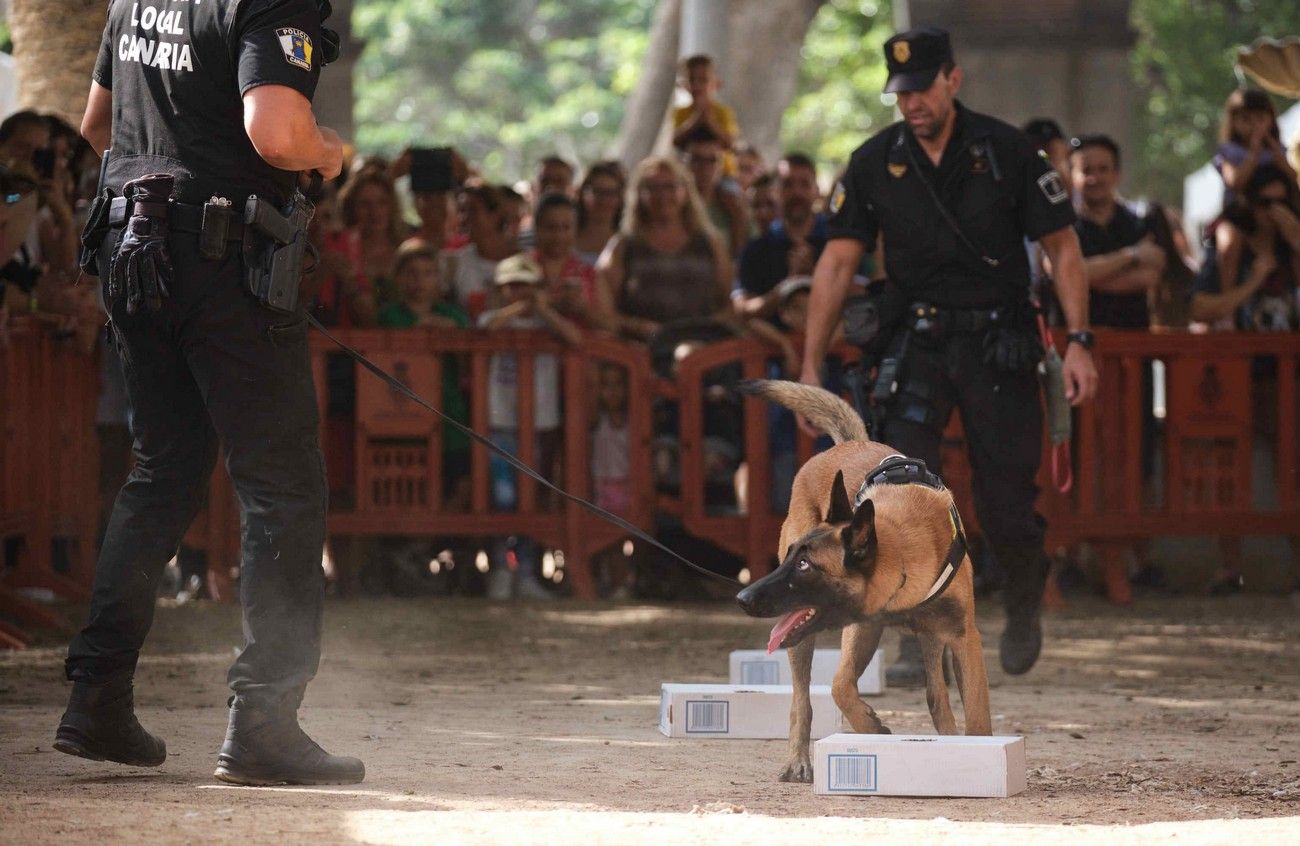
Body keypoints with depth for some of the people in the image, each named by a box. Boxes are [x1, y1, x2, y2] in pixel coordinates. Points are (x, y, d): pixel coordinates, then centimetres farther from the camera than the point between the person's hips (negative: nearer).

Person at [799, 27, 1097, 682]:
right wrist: (811, 366, -7)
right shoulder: (875, 163, -2)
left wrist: (1079, 341, -10)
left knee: (1007, 508, -2)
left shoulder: (1006, 151, -7)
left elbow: (1062, 248, -2)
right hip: (916, 341, 2)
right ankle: (920, 642, -9)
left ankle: (1023, 600, 30)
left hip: (999, 343, -2)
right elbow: (836, 264, -1)